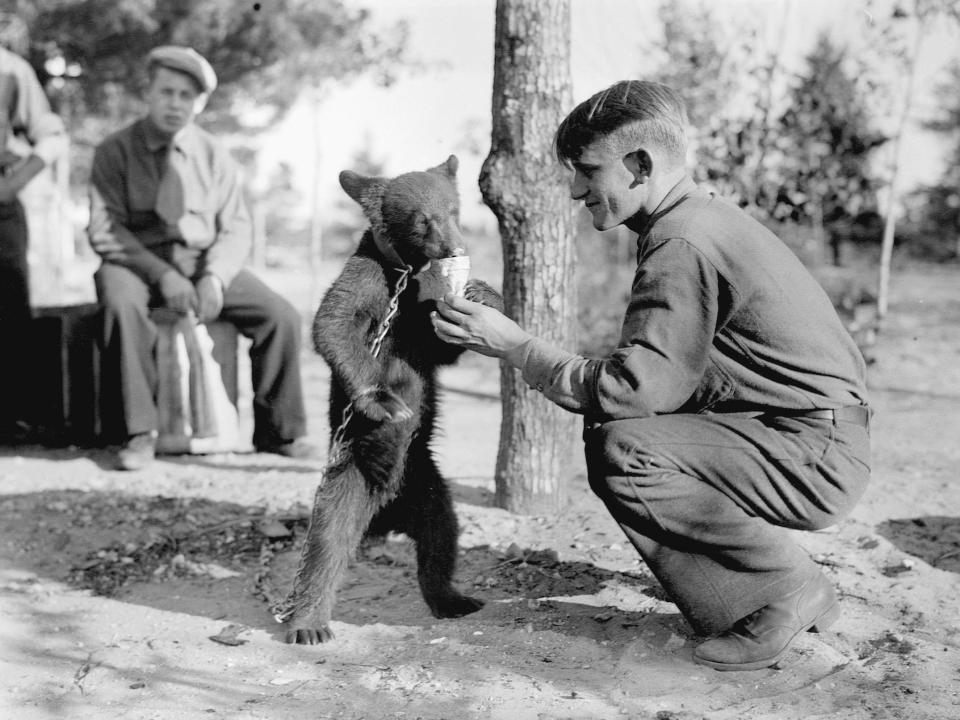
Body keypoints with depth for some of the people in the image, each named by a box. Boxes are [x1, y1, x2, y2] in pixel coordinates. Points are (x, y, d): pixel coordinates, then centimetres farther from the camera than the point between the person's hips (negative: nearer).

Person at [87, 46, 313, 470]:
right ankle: (141, 434, -27)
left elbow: (236, 229, 6)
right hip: (138, 262, -3)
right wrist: (162, 274, -21)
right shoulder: (115, 151, 0)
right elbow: (104, 230, -8)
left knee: (282, 317, -18)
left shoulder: (213, 155, 9)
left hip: (206, 264, 3)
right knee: (121, 303, -38)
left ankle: (278, 431, -2)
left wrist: (215, 276, -15)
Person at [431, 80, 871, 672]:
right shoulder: (703, 218, 12)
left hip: (819, 456, -10)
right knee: (613, 427, 12)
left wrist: (515, 347, -15)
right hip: (814, 445, 10)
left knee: (620, 452, -21)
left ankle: (788, 588, -5)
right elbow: (660, 373, 14)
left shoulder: (684, 244, -20)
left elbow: (631, 390, -24)